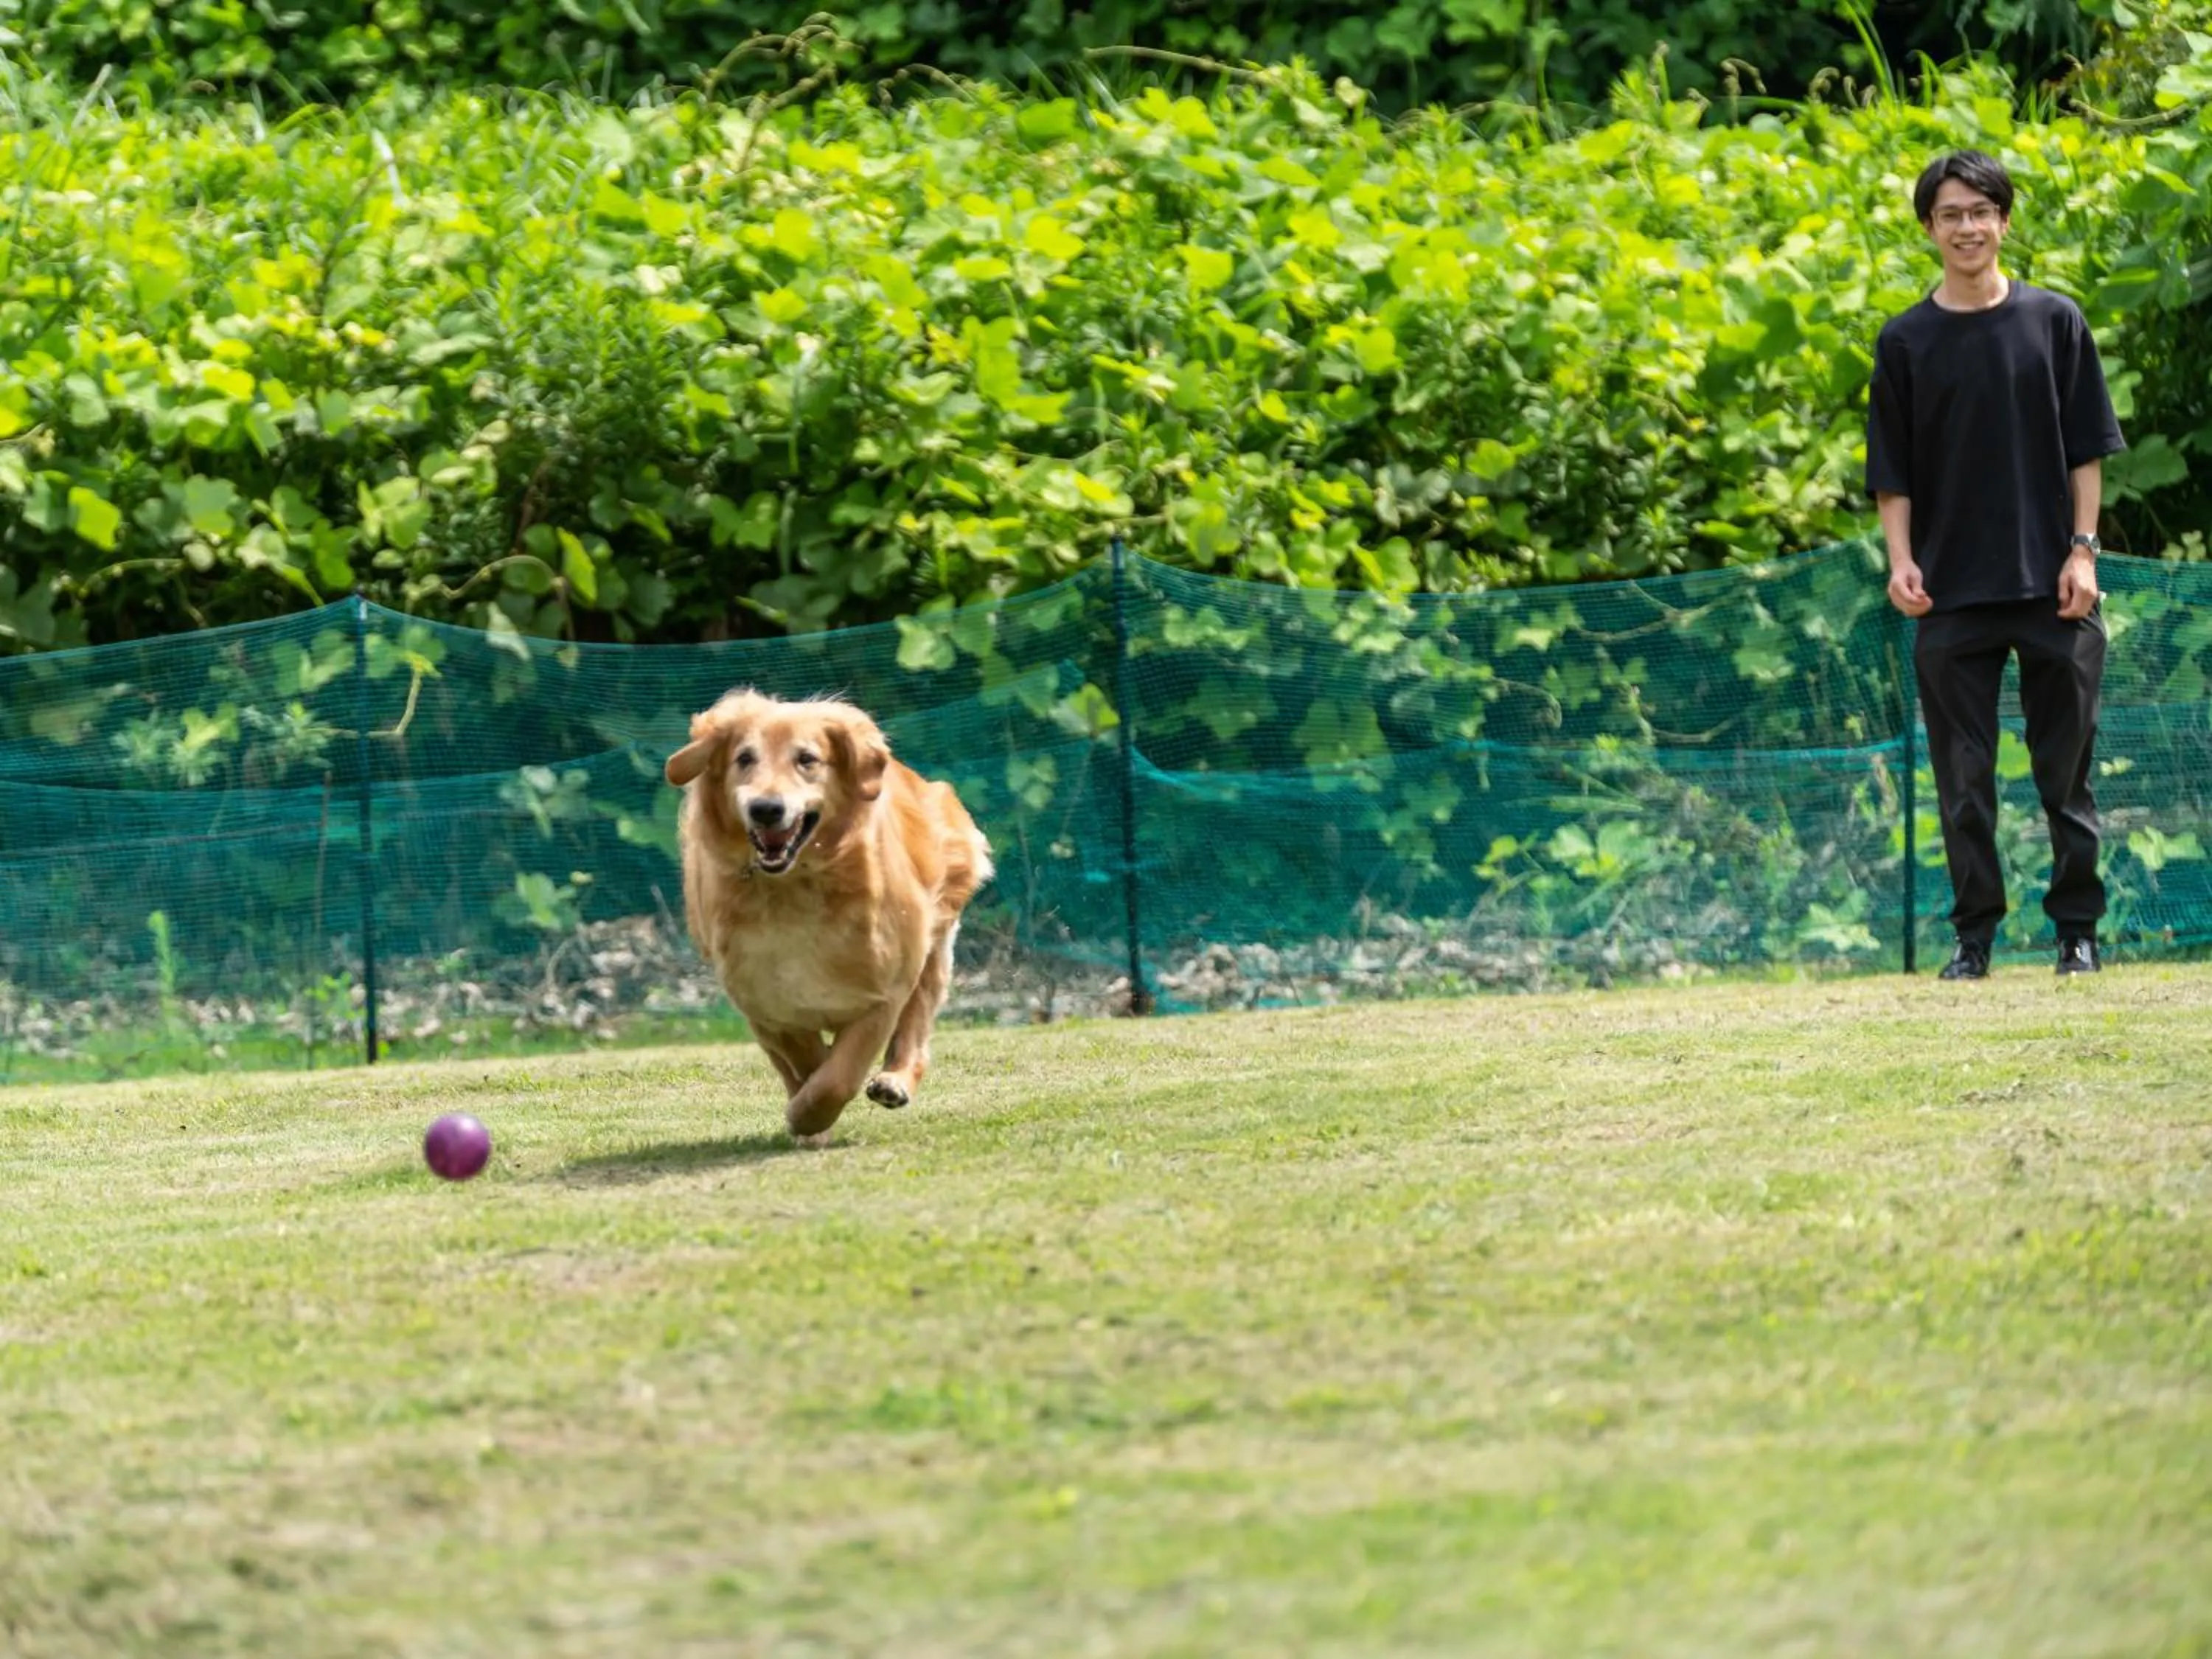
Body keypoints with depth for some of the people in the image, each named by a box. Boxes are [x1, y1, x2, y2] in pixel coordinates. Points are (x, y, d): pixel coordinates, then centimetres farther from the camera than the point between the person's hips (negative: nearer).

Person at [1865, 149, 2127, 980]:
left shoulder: (2055, 320, 4)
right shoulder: (1906, 341, 5)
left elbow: (2087, 448, 4)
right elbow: (1891, 473, 6)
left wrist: (2083, 551, -4)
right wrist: (1901, 561, -7)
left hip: (2052, 589, -1)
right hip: (1952, 593, 1)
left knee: (2067, 769, 3)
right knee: (1963, 776, 3)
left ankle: (2078, 928, 12)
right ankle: (1974, 933, 11)